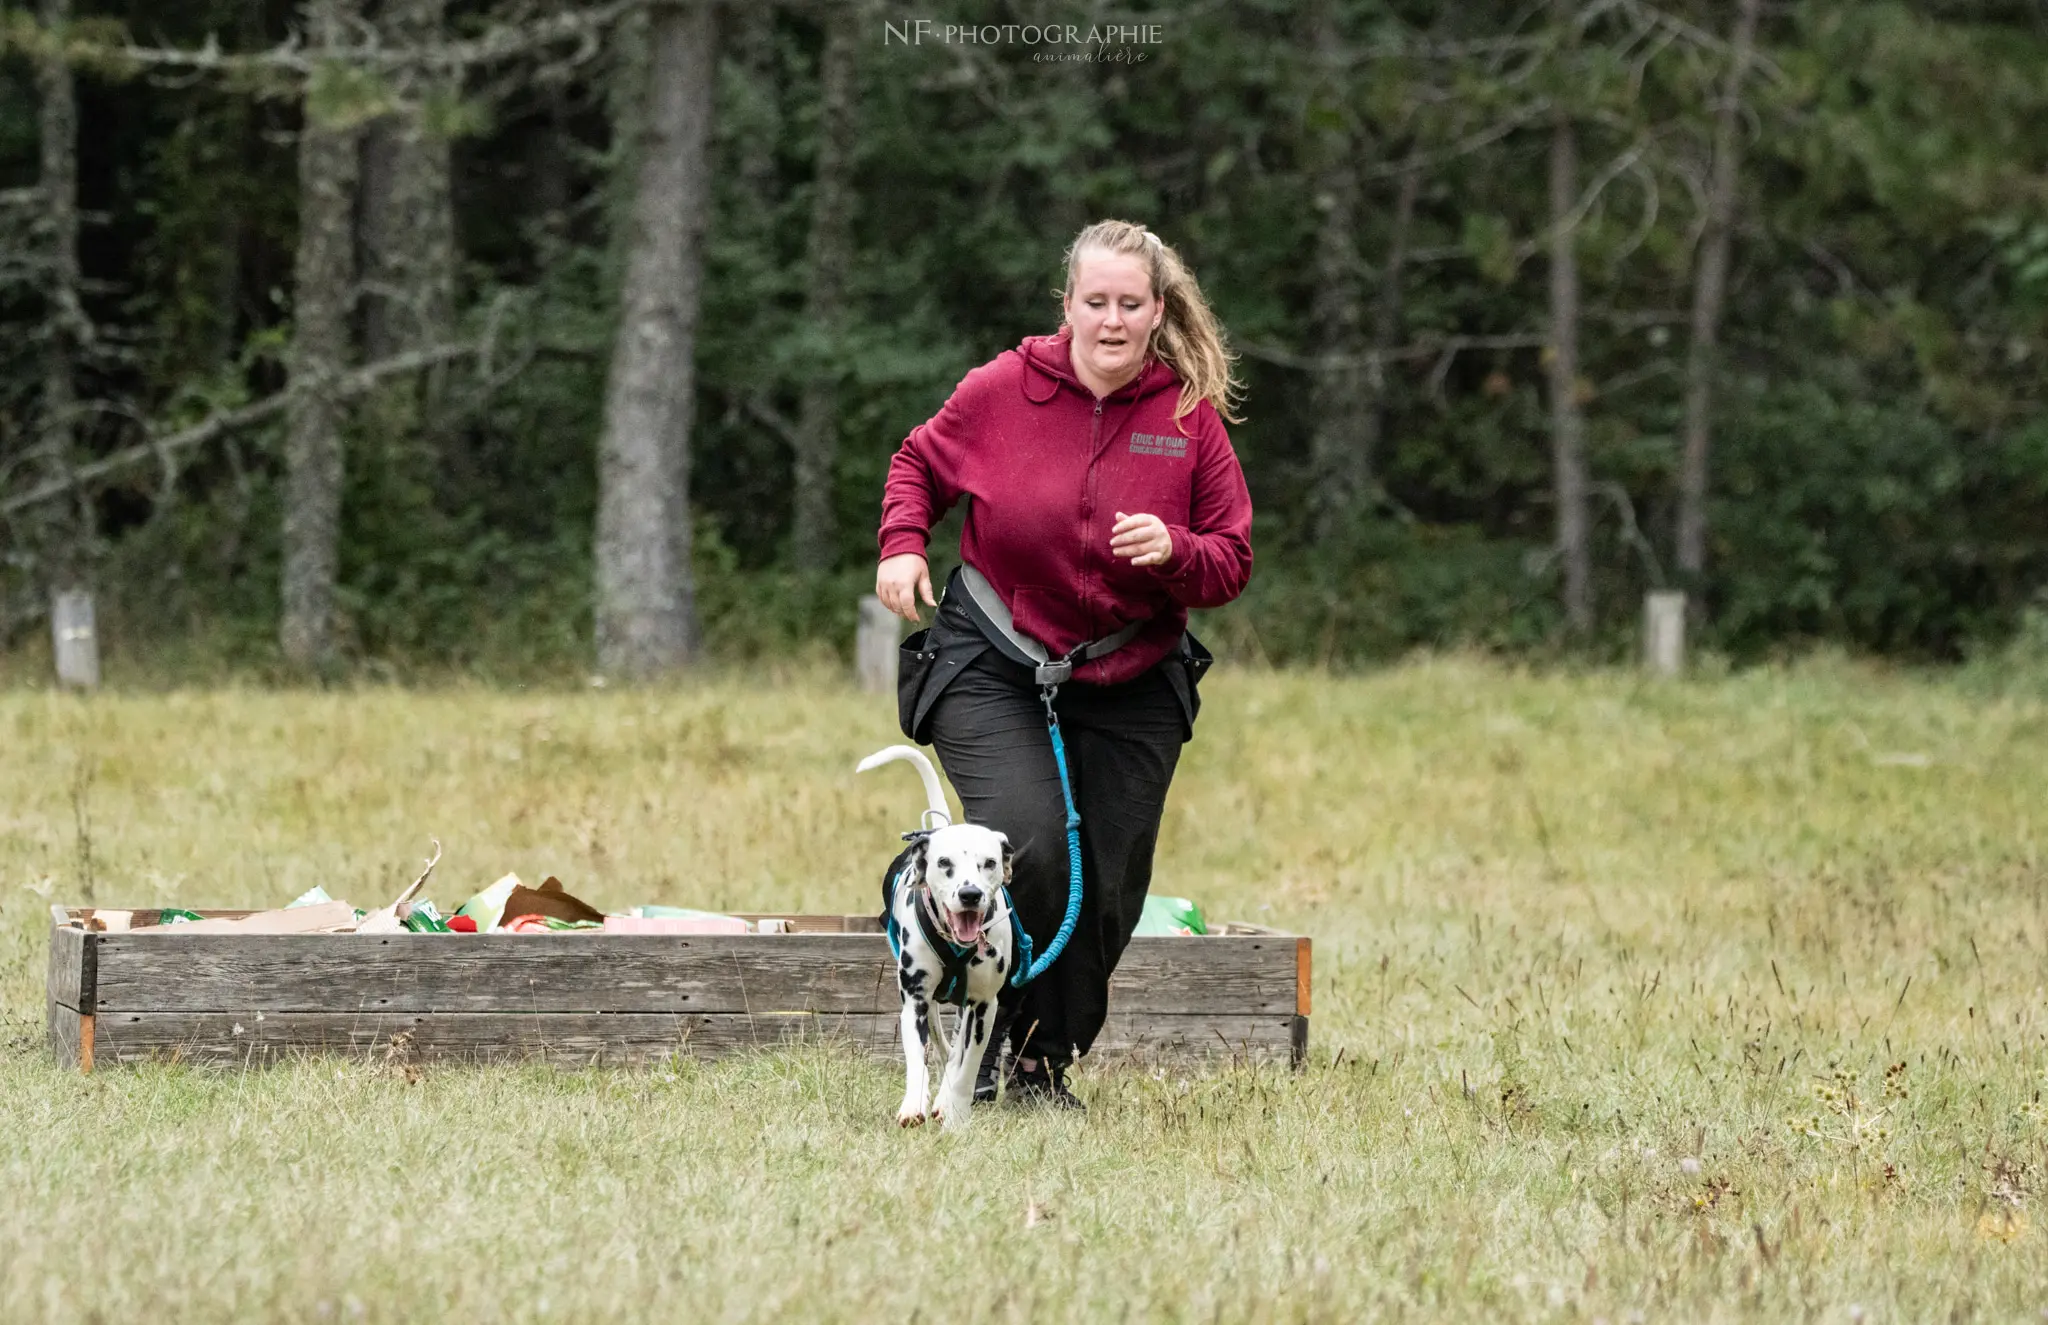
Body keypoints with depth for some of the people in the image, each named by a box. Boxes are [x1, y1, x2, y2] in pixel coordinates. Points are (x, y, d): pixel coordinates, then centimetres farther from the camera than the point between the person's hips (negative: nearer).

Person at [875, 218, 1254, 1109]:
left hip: (1130, 691, 3)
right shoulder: (1002, 390, -7)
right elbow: (918, 463, 11)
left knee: (1105, 892, 3)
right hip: (992, 673, -2)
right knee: (1026, 842, -23)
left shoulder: (1191, 418, -4)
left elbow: (1233, 565, 0)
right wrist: (902, 544, -6)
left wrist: (1174, 554, -20)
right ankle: (984, 1044, -4)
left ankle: (1045, 1066, 25)